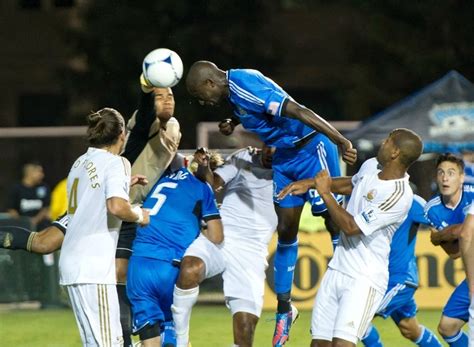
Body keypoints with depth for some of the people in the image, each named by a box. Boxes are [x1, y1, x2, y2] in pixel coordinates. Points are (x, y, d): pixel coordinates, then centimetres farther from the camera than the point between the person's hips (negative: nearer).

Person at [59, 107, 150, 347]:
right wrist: (139, 215, -5)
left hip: (71, 262, 8)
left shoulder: (80, 163, 16)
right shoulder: (116, 163, -7)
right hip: (93, 264, -8)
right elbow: (116, 207, -24)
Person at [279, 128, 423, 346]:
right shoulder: (371, 167, 5)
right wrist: (309, 183, 21)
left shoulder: (399, 195, -21)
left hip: (364, 280, -8)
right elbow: (351, 184, 31)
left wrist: (325, 193, -12)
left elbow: (351, 227, -22)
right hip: (337, 269, 8)